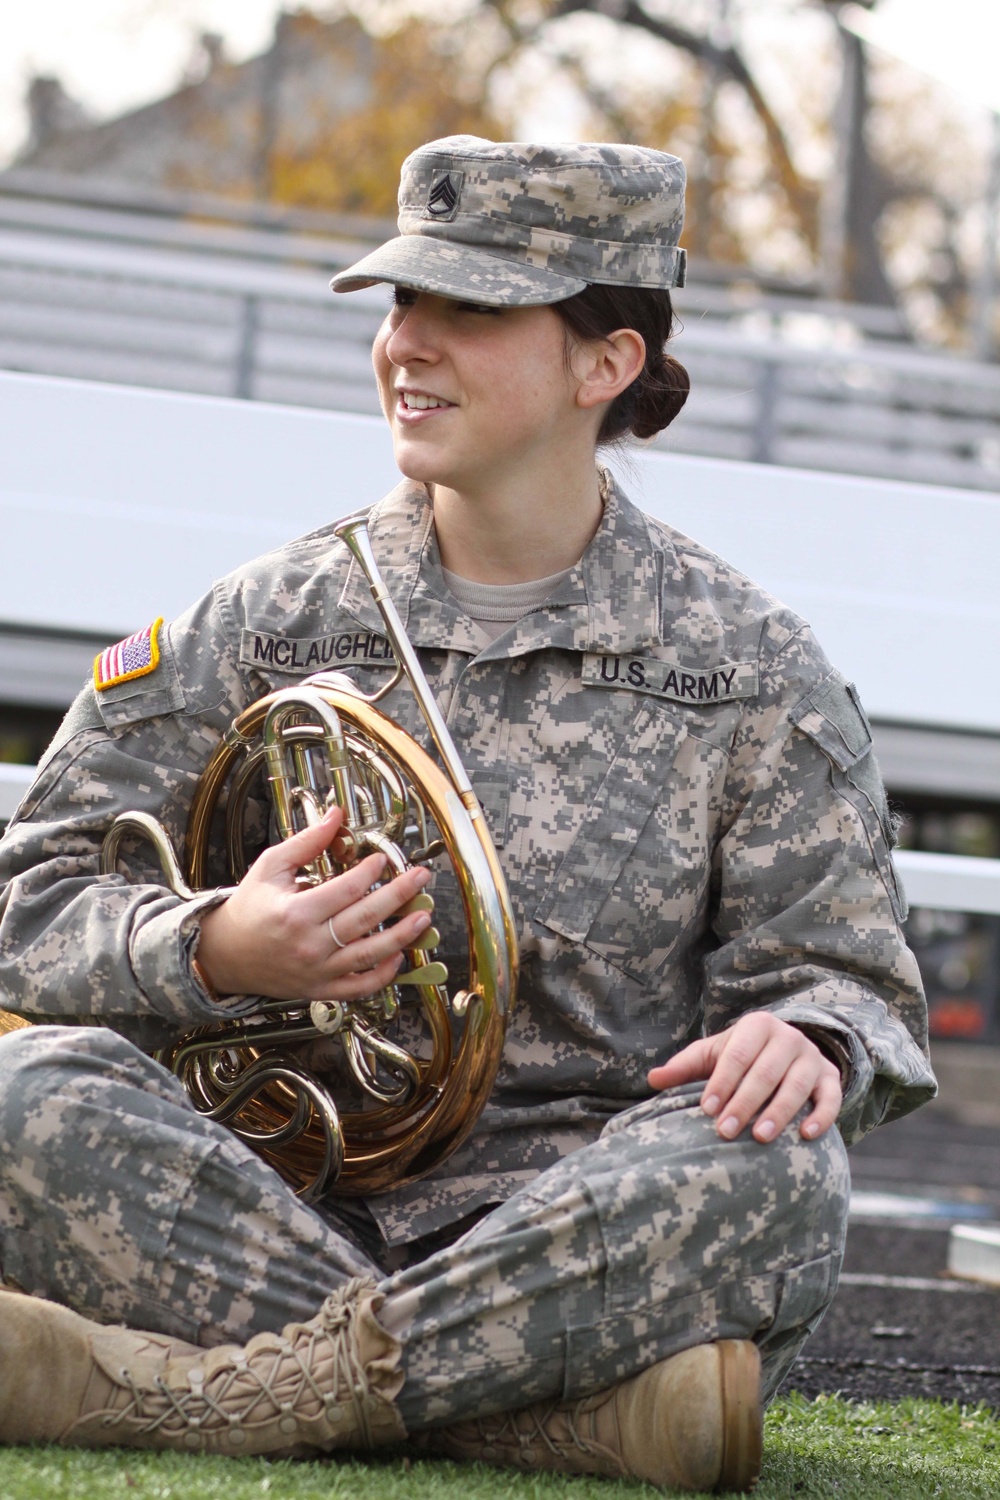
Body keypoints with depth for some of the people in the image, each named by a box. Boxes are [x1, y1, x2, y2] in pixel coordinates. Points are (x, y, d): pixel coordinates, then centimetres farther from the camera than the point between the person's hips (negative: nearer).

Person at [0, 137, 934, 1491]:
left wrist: (806, 1035, -20)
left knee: (767, 1171, -34)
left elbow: (845, 971, 6)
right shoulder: (279, 619, 9)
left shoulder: (745, 664, 6)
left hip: (571, 1230, -1)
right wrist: (213, 951, -17)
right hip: (285, 1205, 1)